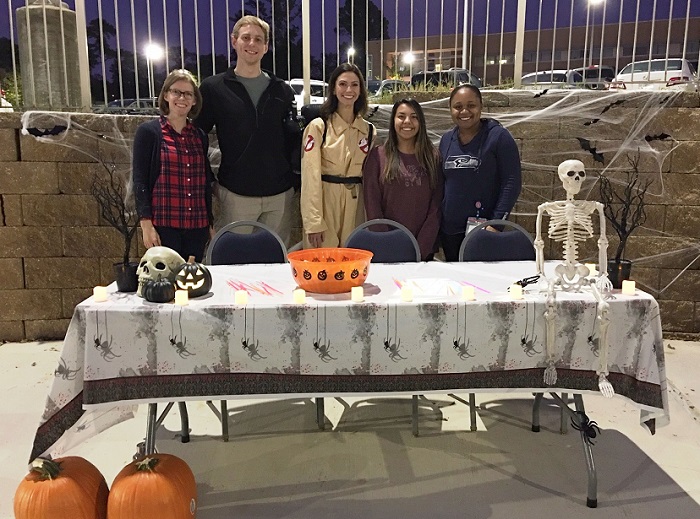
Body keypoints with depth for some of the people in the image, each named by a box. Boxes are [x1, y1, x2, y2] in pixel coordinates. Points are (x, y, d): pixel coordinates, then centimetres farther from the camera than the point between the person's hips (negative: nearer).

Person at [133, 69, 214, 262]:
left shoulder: (200, 136, 14)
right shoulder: (148, 132, 1)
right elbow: (139, 180, -3)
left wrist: (210, 224, 16)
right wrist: (146, 224, -11)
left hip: (197, 226, 4)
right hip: (164, 225, -4)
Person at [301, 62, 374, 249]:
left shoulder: (369, 130, 10)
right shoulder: (318, 127, -4)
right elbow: (311, 176, -10)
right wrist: (314, 222, -18)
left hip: (356, 206, 4)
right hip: (324, 203, -4)